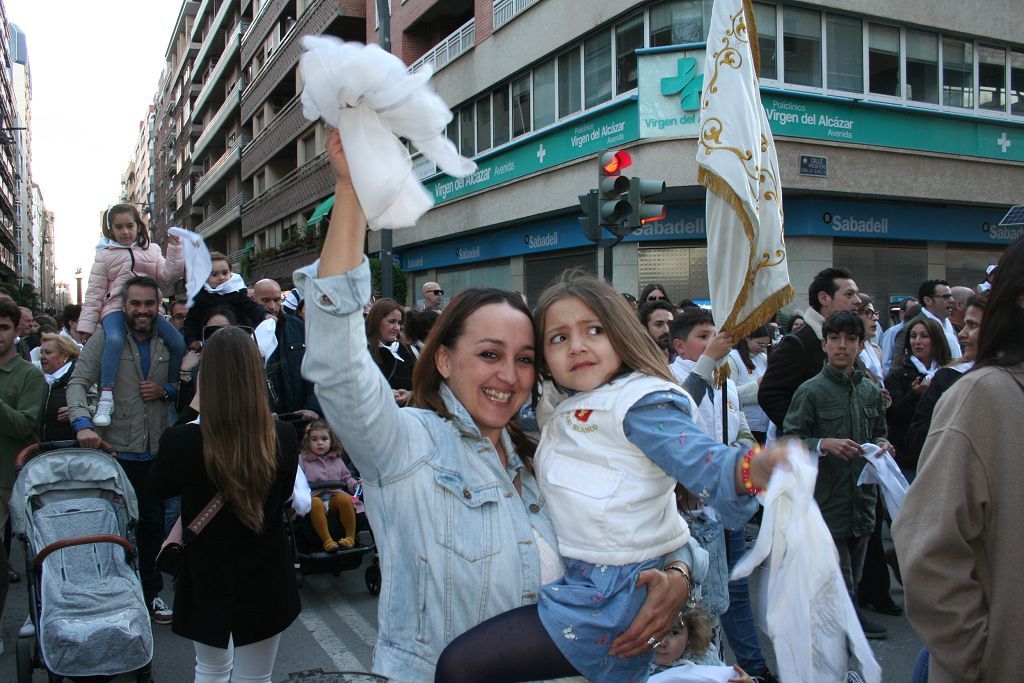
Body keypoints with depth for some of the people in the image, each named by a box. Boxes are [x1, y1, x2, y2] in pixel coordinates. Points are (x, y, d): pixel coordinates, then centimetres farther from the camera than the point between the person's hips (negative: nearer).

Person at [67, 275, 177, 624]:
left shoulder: (168, 341, 5)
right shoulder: (105, 338, -6)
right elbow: (78, 382, -13)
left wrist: (165, 391, -8)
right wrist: (83, 423, -29)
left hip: (156, 451, 3)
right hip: (115, 449, -3)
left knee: (153, 524, 13)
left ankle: (151, 592, 29)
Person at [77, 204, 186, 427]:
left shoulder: (151, 250, 18)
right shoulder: (105, 255, 9)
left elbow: (166, 277, 7)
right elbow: (94, 293, 6)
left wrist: (175, 250, -3)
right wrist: (86, 325, 0)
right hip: (116, 308, -4)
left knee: (179, 343, -12)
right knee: (114, 339, -35)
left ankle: (172, 391, 6)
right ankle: (106, 399, -38)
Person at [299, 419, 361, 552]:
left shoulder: (337, 460, 20)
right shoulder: (302, 459, 12)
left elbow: (346, 477, 25)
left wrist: (355, 484, 5)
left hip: (334, 496, 2)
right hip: (313, 496, -2)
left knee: (345, 498, -33)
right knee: (315, 504, -39)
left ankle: (350, 537, -22)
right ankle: (327, 540, -34)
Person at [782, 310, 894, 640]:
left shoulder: (871, 390, 9)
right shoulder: (811, 391, -7)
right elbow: (790, 441, -9)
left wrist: (882, 445, 1)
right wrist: (823, 444, -24)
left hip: (862, 498, 5)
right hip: (827, 499, -5)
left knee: (852, 574, 16)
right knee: (840, 581, -4)